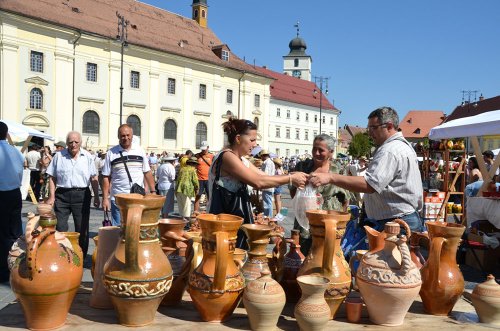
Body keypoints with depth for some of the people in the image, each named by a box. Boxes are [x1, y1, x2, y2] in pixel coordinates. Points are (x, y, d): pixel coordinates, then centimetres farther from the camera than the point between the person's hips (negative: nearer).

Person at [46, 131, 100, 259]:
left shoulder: (87, 156, 5)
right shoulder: (59, 156, 5)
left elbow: (93, 179, 7)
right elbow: (52, 178, 7)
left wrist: (96, 197, 3)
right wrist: (52, 196, -1)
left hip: (82, 195, 0)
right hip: (62, 195, 0)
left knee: (82, 229, 6)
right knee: (60, 228, 2)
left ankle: (81, 257, 18)